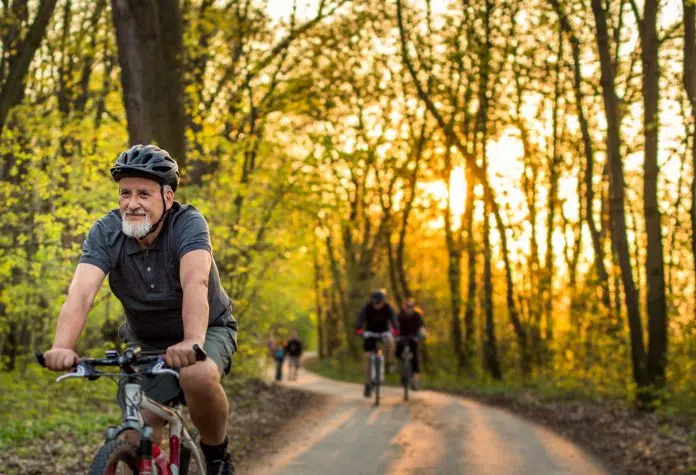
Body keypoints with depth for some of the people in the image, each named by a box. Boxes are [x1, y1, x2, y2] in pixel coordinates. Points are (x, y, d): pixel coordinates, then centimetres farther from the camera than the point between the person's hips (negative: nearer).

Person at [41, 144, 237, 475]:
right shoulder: (105, 233, -18)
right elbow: (81, 292, -32)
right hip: (146, 341, 3)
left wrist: (192, 343, -59)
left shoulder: (188, 224, -25)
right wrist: (62, 347, -50)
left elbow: (195, 283, -41)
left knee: (199, 377, -34)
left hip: (208, 330, -3)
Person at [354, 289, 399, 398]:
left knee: (389, 341, -36)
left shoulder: (387, 308, -18)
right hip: (370, 332, 0)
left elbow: (393, 318, -33)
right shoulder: (367, 307, -20)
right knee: (367, 357, -9)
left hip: (383, 331, 0)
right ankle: (368, 384, 1)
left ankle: (387, 362, -9)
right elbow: (360, 318, -35)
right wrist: (358, 329, -56)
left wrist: (395, 329, -55)